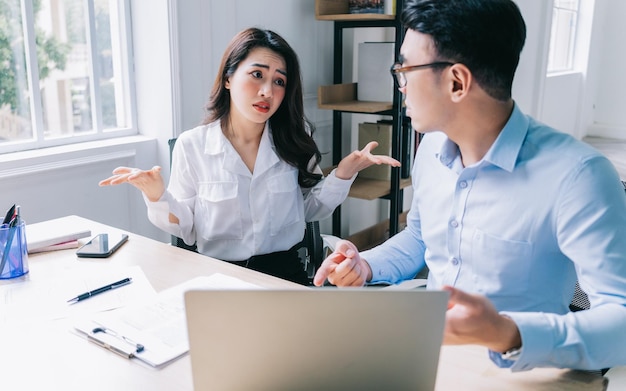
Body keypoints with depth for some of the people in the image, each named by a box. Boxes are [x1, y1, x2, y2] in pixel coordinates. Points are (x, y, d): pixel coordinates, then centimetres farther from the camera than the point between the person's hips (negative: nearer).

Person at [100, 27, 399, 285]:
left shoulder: (295, 139, -1)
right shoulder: (192, 146, -5)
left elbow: (311, 210, 8)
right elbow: (187, 230, -1)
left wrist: (343, 174, -7)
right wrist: (158, 197, -19)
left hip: (284, 272, 2)